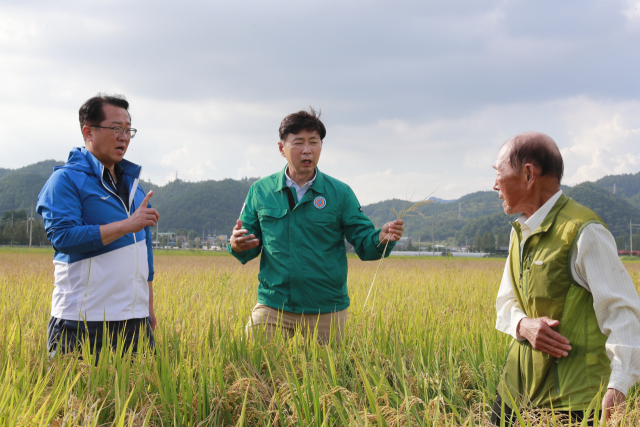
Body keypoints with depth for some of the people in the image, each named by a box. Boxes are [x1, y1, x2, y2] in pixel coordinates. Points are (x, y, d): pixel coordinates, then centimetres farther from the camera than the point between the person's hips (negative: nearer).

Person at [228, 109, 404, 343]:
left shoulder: (340, 193, 2)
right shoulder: (260, 191, 6)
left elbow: (363, 243, 1)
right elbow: (250, 248, 9)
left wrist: (381, 239, -21)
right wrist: (237, 246, -13)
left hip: (327, 312, 0)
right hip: (272, 308, 1)